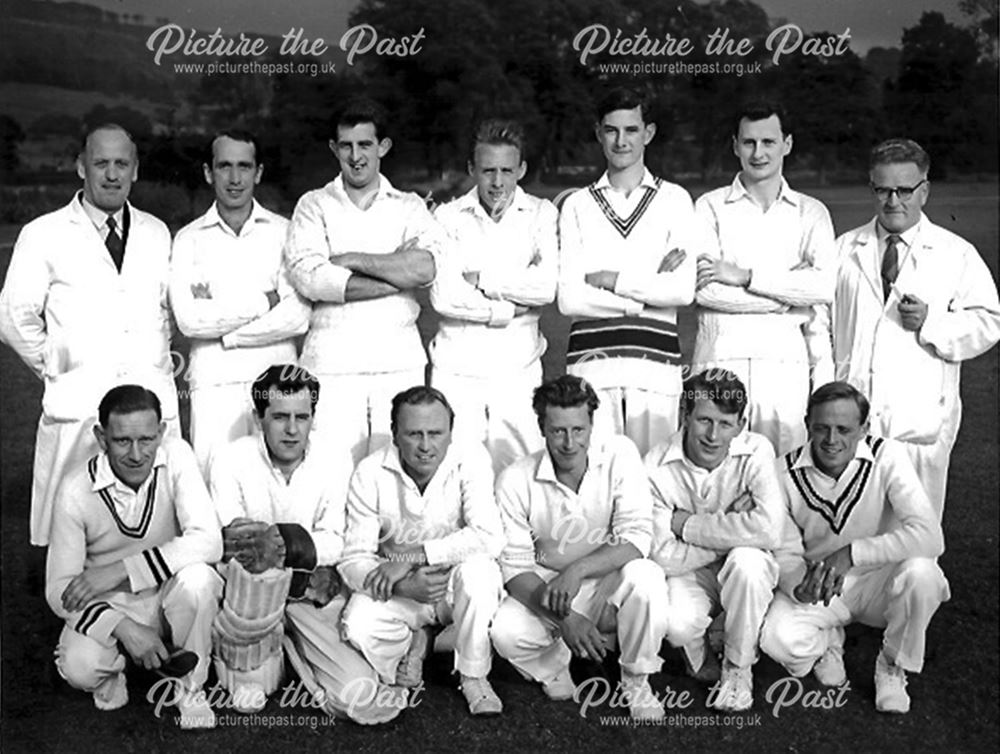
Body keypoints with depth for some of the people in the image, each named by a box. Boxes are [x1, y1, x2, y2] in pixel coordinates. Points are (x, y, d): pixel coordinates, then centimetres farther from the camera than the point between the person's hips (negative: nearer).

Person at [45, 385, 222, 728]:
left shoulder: (176, 456, -17)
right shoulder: (76, 492, -18)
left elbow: (208, 541, -27)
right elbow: (59, 591, -14)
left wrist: (120, 569, -31)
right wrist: (123, 628, -30)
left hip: (170, 597, 1)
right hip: (109, 605, 0)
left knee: (197, 577, -33)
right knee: (79, 667, -30)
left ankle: (191, 687, -7)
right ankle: (110, 673, 10)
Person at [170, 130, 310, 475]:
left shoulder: (285, 232, 7)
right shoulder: (189, 238, 8)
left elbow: (298, 316, -5)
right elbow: (189, 320, -6)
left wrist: (221, 327, -5)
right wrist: (265, 301, -4)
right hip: (214, 383, 0)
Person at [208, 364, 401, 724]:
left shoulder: (335, 460, 0)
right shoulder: (232, 459, -5)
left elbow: (335, 543, -7)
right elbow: (229, 541, -13)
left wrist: (283, 541, -28)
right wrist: (306, 549, -28)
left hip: (314, 597, 2)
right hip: (248, 592, -2)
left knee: (361, 697, -17)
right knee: (260, 562, -38)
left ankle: (292, 652, 14)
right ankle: (248, 675, -12)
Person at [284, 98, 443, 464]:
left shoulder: (409, 207, 13)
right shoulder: (314, 206, 10)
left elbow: (425, 267, -7)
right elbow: (309, 278, -8)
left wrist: (351, 259, -7)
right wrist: (399, 272, -8)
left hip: (399, 360, 1)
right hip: (333, 361, -1)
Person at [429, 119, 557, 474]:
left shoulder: (541, 214, 6)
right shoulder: (448, 216, 3)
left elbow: (547, 285, -9)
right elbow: (445, 296, -9)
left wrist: (481, 279, -8)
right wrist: (513, 306, -8)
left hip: (518, 367, 0)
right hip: (456, 367, 0)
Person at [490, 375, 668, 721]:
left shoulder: (619, 454, -13)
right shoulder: (515, 481, -13)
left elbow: (636, 538, -18)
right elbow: (516, 566, -12)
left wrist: (578, 569, -33)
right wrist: (564, 618, -27)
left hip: (610, 583, 0)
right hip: (546, 589, 0)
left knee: (645, 576, -33)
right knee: (506, 633, -29)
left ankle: (636, 681, -7)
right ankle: (553, 666, 8)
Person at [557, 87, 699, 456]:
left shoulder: (674, 200, 9)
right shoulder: (577, 206, 10)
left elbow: (683, 290, -3)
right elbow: (568, 298, -2)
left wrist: (611, 280, -5)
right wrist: (649, 290, -5)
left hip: (655, 358, 0)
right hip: (590, 356, 0)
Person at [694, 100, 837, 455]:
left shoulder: (811, 213, 12)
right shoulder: (710, 206, 7)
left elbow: (826, 286, -4)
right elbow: (704, 289, -7)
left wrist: (746, 276, -10)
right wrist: (791, 294, -5)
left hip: (785, 360, 1)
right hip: (719, 358, -1)